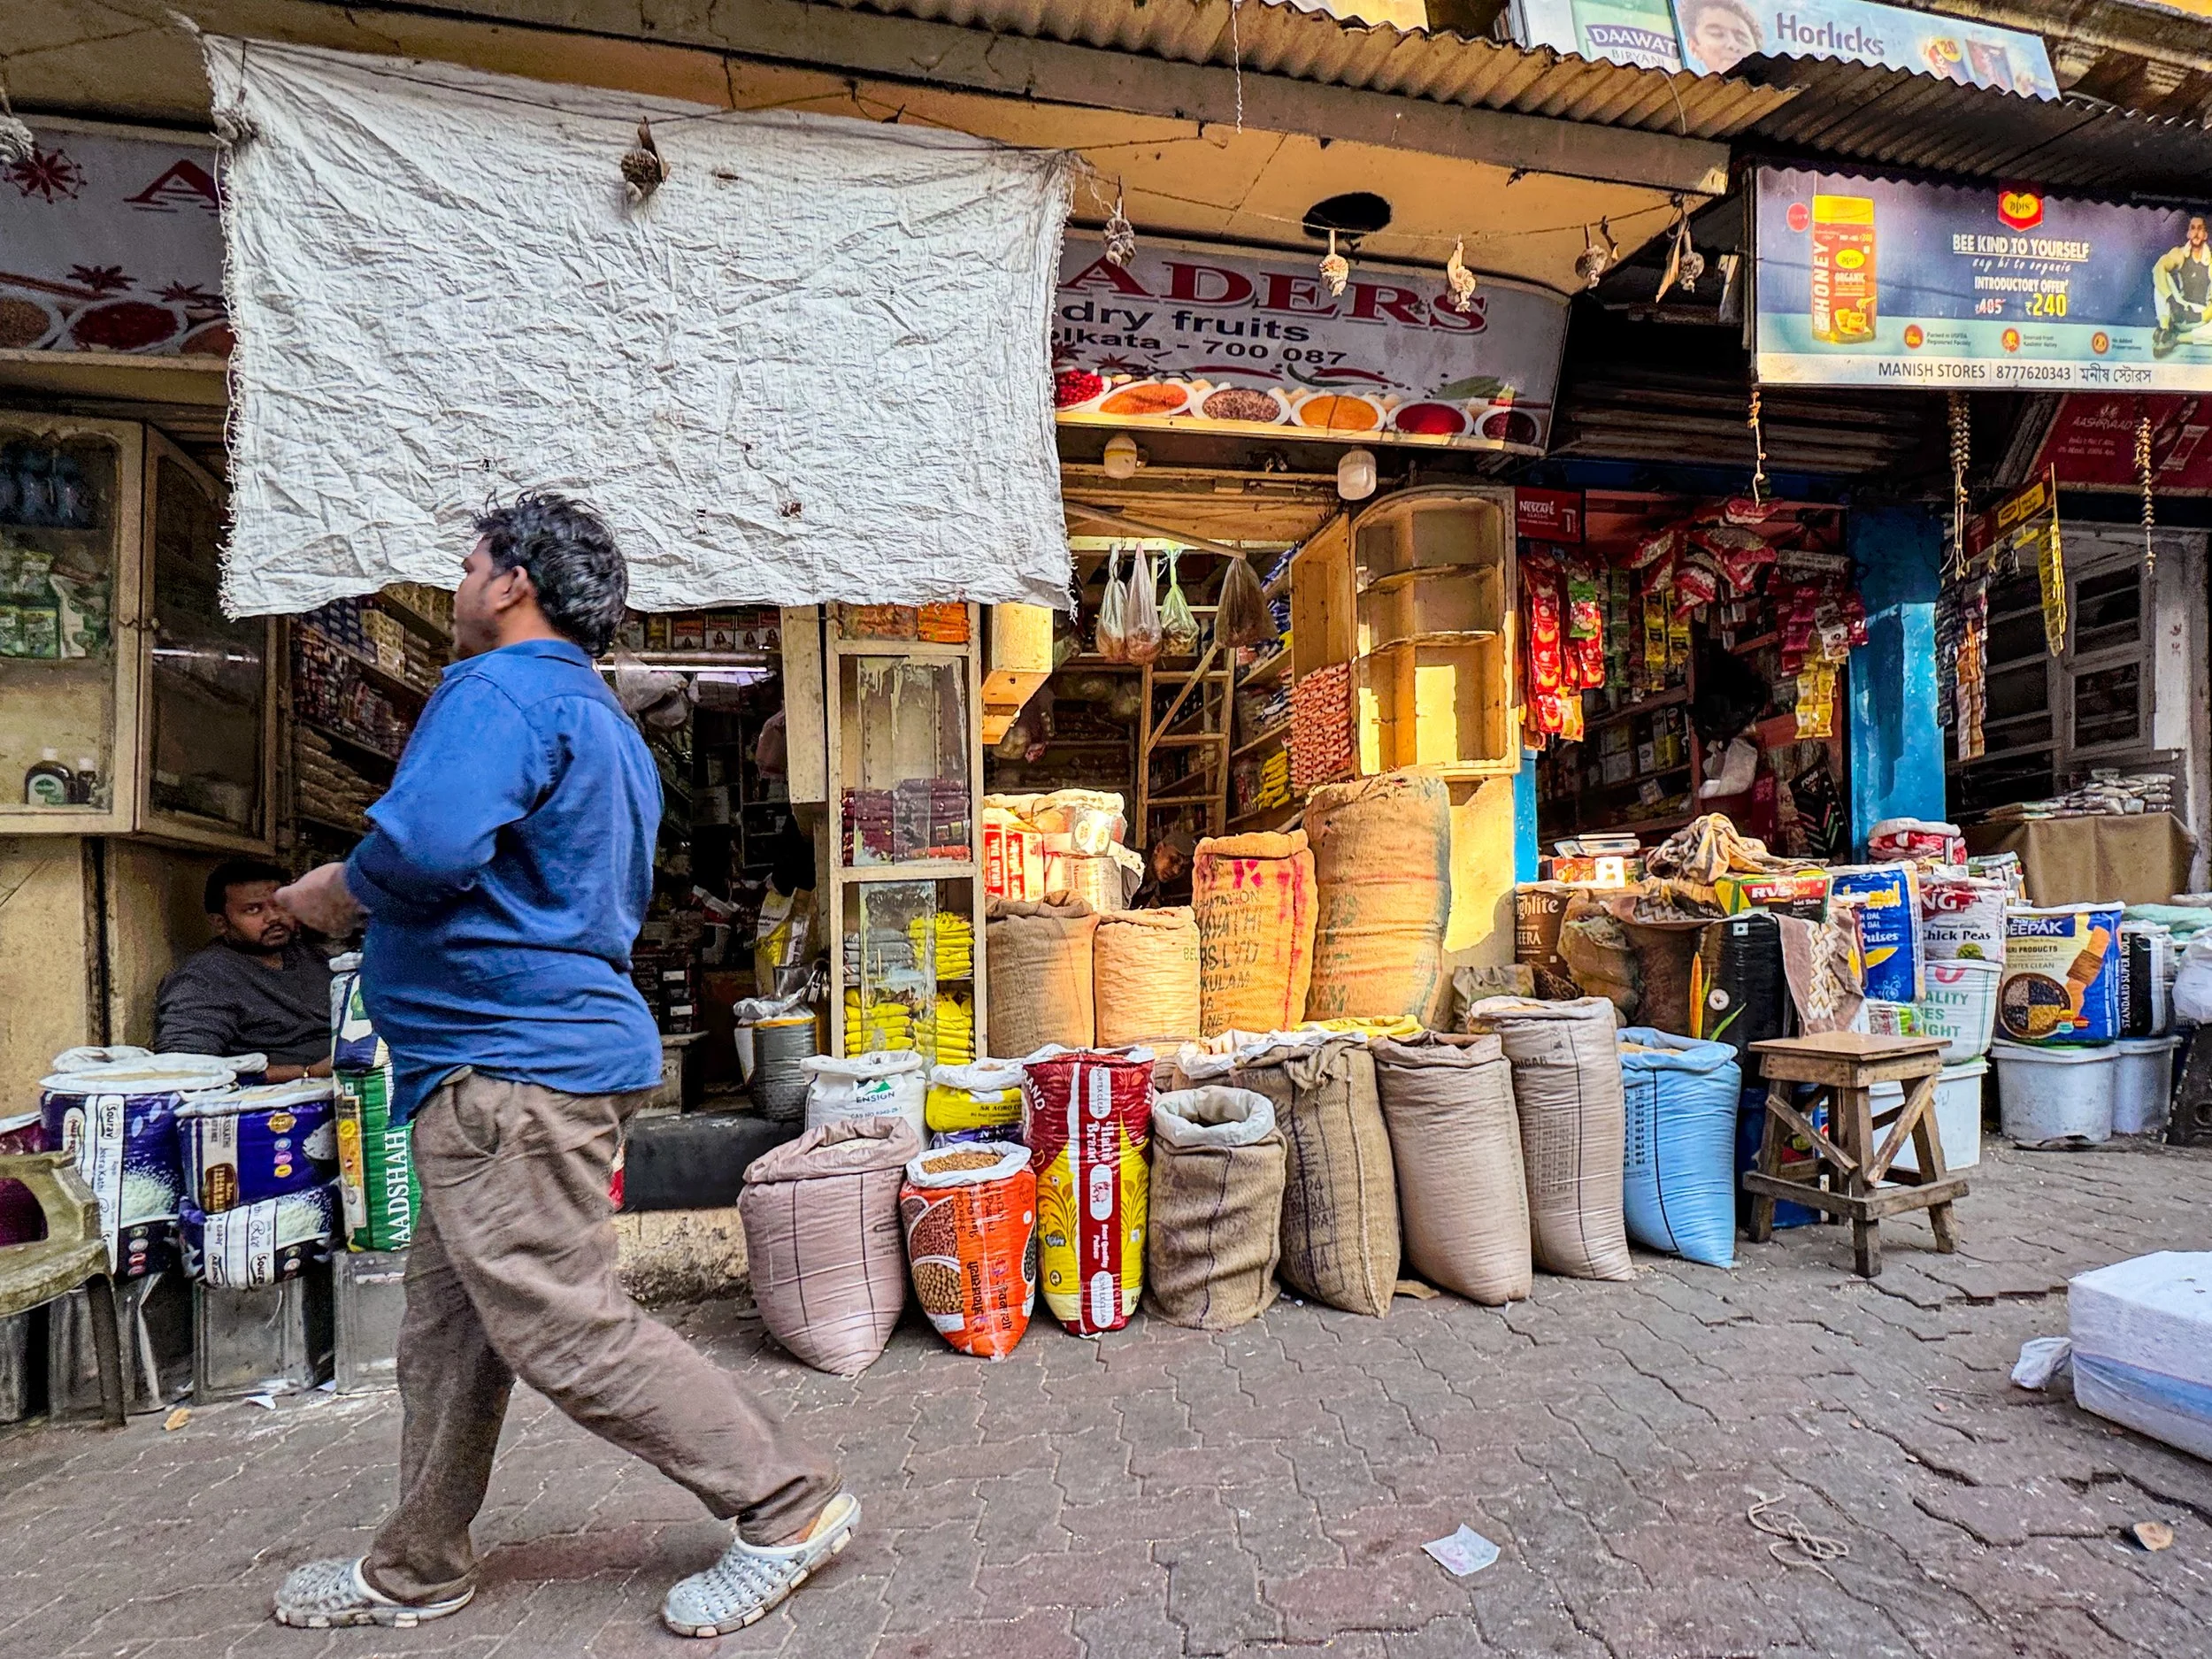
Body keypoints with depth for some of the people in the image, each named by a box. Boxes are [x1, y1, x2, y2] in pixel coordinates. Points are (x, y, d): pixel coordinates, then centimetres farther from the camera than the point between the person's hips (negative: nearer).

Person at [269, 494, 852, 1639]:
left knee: (566, 1329, -5)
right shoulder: (601, 718, 20)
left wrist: (338, 889, -7)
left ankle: (788, 1507, 6)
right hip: (545, 1055, 11)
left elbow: (422, 850, -29)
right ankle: (414, 1569, 35)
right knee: (449, 1323, 19)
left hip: (513, 1066, -11)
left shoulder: (495, 694, -13)